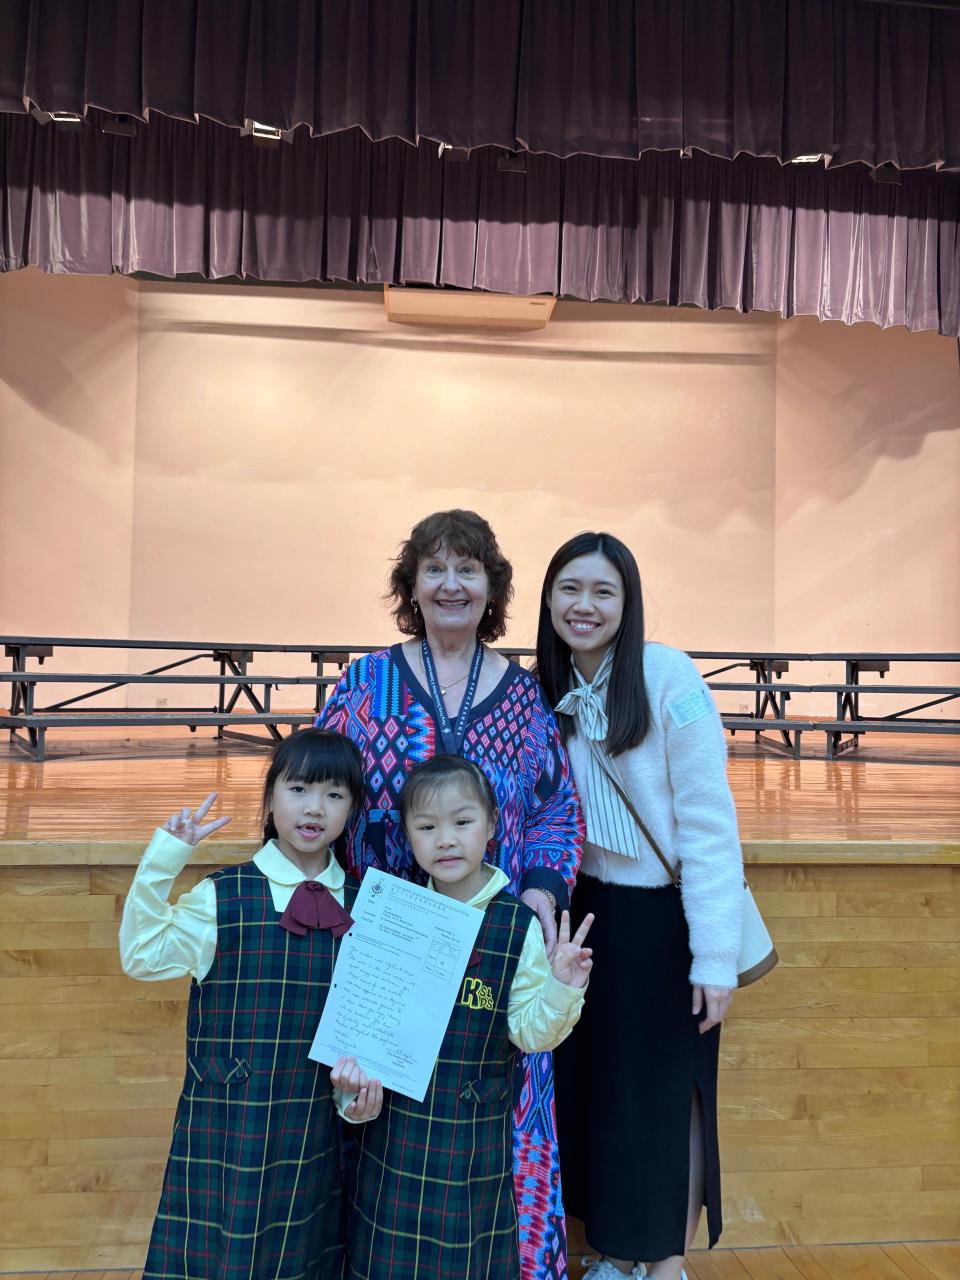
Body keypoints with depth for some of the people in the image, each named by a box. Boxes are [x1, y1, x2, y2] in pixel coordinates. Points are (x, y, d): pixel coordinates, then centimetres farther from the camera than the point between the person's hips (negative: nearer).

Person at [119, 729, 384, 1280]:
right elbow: (144, 956, -20)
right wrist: (166, 856, -23)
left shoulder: (361, 905, 1)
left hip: (316, 1130, 3)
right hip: (227, 1126, -2)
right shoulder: (225, 897, -8)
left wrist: (357, 1076, -9)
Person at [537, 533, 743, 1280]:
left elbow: (710, 824, -18)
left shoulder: (668, 677, -17)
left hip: (664, 918, -5)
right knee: (591, 1083, 15)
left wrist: (716, 957, -18)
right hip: (589, 910, 5)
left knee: (664, 1089, 10)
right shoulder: (552, 691, 1)